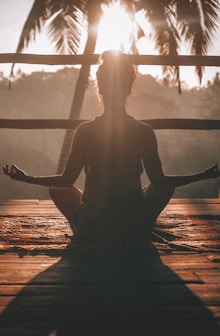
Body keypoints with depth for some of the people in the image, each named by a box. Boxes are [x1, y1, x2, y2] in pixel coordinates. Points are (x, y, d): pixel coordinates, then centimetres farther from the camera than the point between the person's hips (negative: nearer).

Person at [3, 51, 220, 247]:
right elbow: (159, 182, -2)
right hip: (136, 232, 0)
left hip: (92, 230, 0)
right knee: (167, 187, 28)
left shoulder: (85, 131, -9)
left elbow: (66, 180, -3)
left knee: (56, 188, 26)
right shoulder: (144, 132, -8)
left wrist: (25, 178, 12)